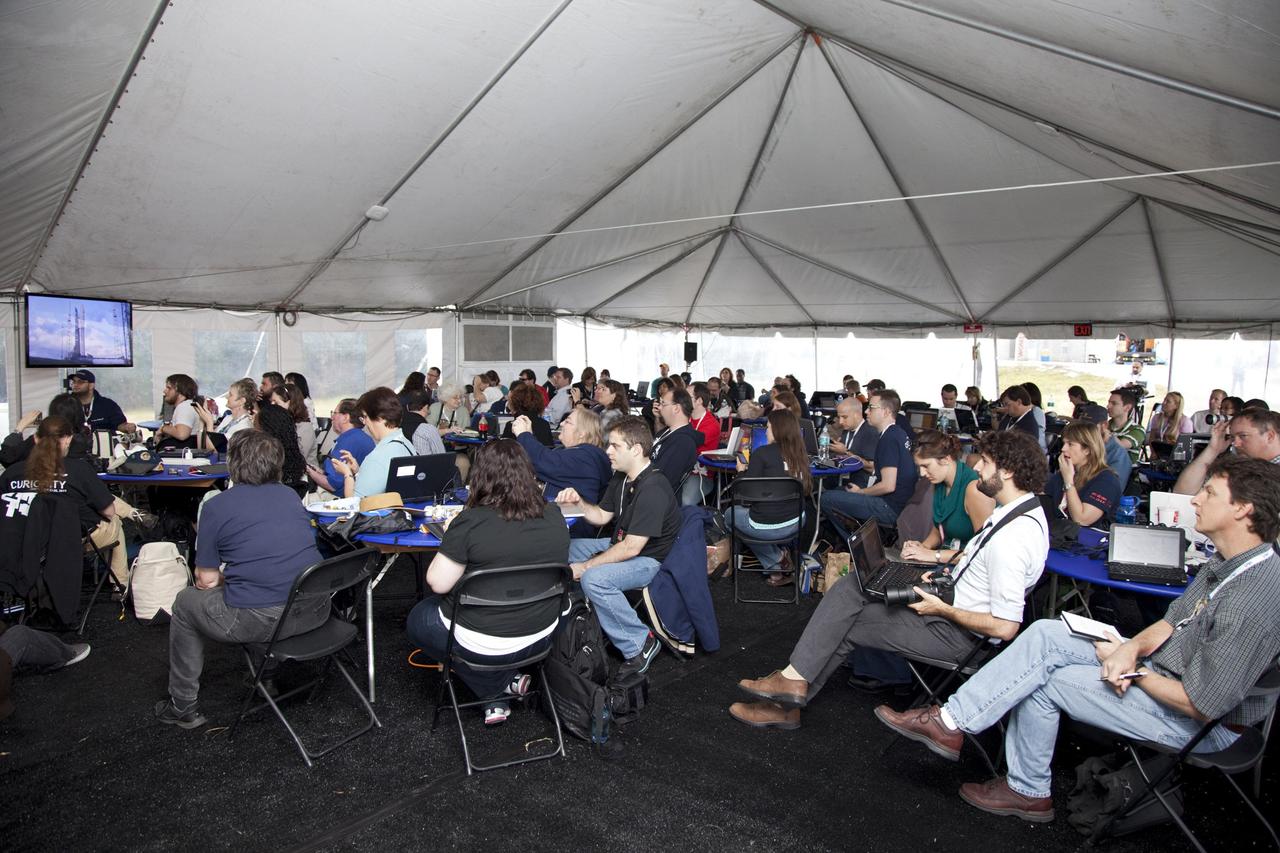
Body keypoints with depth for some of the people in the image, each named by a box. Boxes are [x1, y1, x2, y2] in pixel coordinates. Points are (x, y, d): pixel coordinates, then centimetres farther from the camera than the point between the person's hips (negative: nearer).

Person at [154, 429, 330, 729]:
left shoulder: (217, 506, -3)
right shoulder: (290, 495, 12)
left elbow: (207, 580, 0)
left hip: (260, 620, -5)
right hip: (315, 611, 6)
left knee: (186, 601, 23)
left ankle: (184, 706, 32)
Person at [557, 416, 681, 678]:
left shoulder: (653, 489, -27)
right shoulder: (622, 478, 3)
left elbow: (631, 548, -28)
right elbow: (602, 516, 14)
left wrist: (585, 566, -21)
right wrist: (578, 502, -6)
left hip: (648, 558, -10)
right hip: (621, 545, 10)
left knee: (594, 579, -34)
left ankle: (640, 644, -18)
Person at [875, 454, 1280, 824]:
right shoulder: (1226, 562, 2)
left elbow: (1202, 705, -28)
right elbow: (1173, 621, 9)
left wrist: (1132, 670, -13)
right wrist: (1133, 648, -11)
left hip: (1204, 727, -9)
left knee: (1043, 681, -11)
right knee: (1046, 634, -8)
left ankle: (1029, 791, 12)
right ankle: (951, 721, -7)